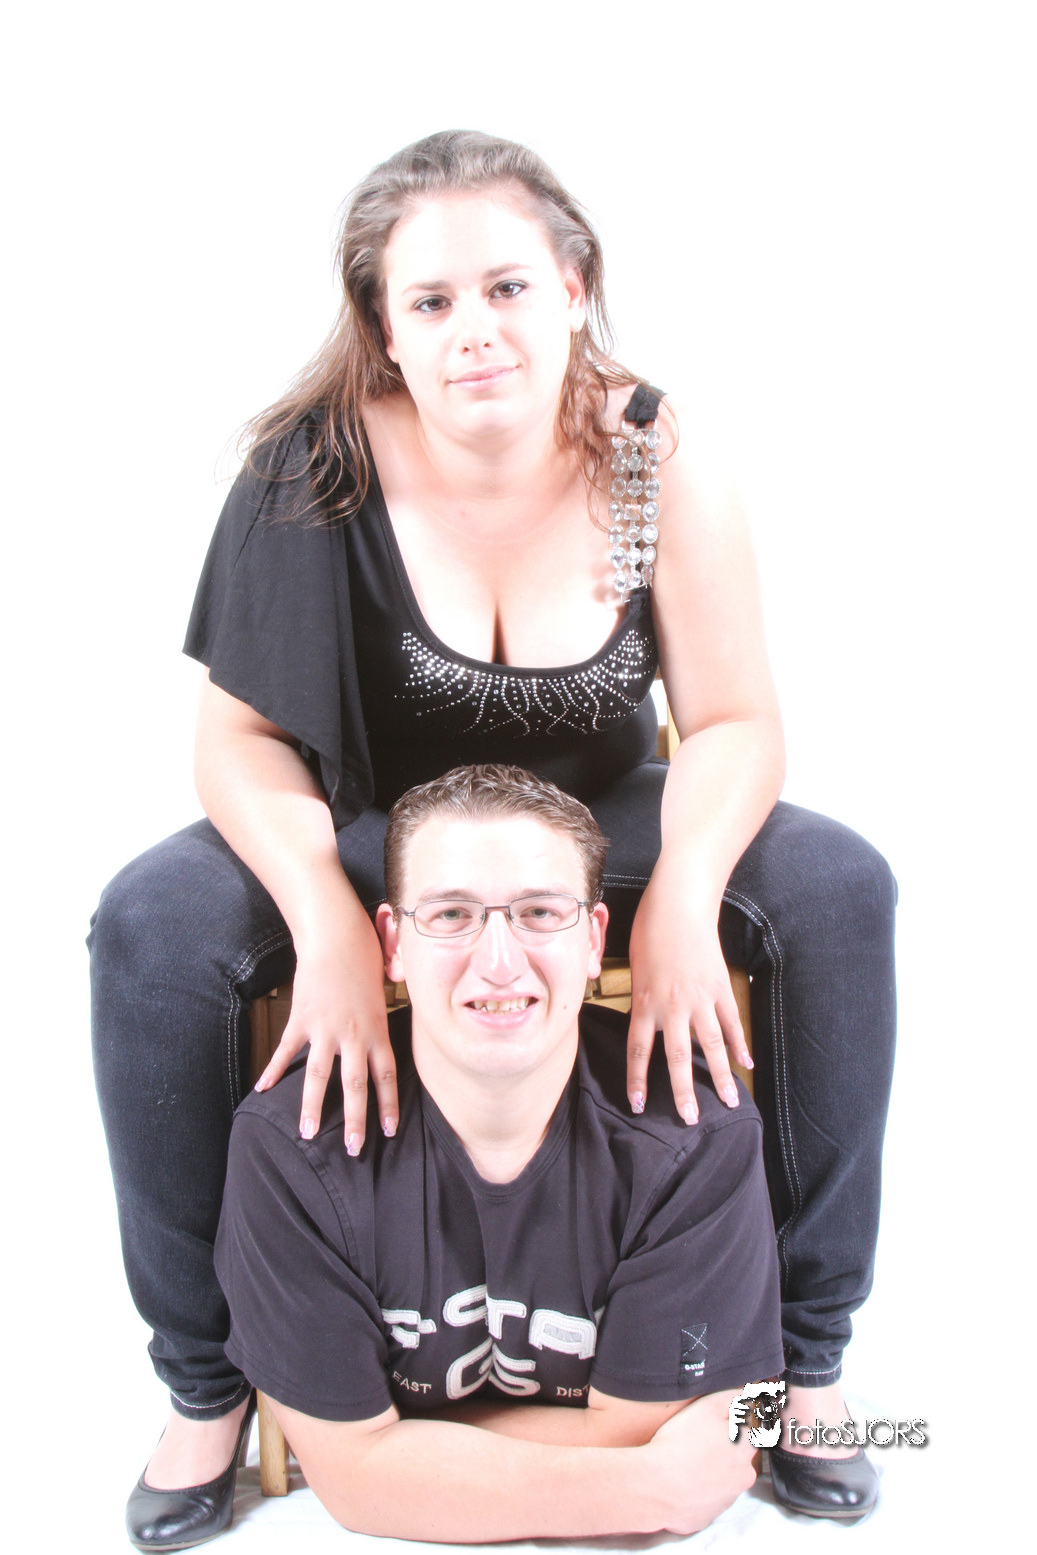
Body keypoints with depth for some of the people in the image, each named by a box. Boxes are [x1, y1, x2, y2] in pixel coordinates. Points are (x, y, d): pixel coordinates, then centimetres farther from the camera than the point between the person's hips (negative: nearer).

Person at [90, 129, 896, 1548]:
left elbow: (735, 721, -11)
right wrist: (329, 919, -32)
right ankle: (207, 1379, -4)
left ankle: (809, 1347, -4)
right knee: (151, 926, -26)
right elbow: (239, 735, -15)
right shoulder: (318, 467, -19)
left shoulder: (657, 459, -15)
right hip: (373, 831, 0)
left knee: (839, 887, -23)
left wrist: (685, 893, -30)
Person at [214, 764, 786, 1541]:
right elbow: (351, 1472, -15)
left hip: (625, 1531, 2)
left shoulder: (698, 1140, -19)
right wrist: (658, 1486, -19)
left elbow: (633, 1435, -13)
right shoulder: (291, 1149, -18)